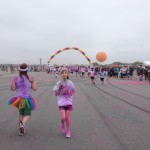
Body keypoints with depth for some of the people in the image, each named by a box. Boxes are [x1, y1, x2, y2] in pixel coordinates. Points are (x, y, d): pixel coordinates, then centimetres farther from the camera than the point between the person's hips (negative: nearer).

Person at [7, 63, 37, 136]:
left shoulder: (16, 78, -3)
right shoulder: (30, 78, -7)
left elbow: (13, 89, -5)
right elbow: (34, 88, -5)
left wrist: (13, 81, 9)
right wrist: (33, 81, 9)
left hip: (18, 99, 3)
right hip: (27, 99, -3)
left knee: (21, 114, 21)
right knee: (27, 115, 4)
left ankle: (21, 130, 18)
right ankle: (22, 124, -28)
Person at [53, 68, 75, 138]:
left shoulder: (70, 83, 0)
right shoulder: (58, 83, 0)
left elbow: (73, 92, 6)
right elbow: (56, 94, 2)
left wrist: (70, 92, -15)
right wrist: (59, 88, -13)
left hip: (68, 101, 0)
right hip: (61, 102, 0)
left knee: (67, 117, 3)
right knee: (63, 118, -10)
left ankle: (68, 131, 23)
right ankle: (62, 125, 25)